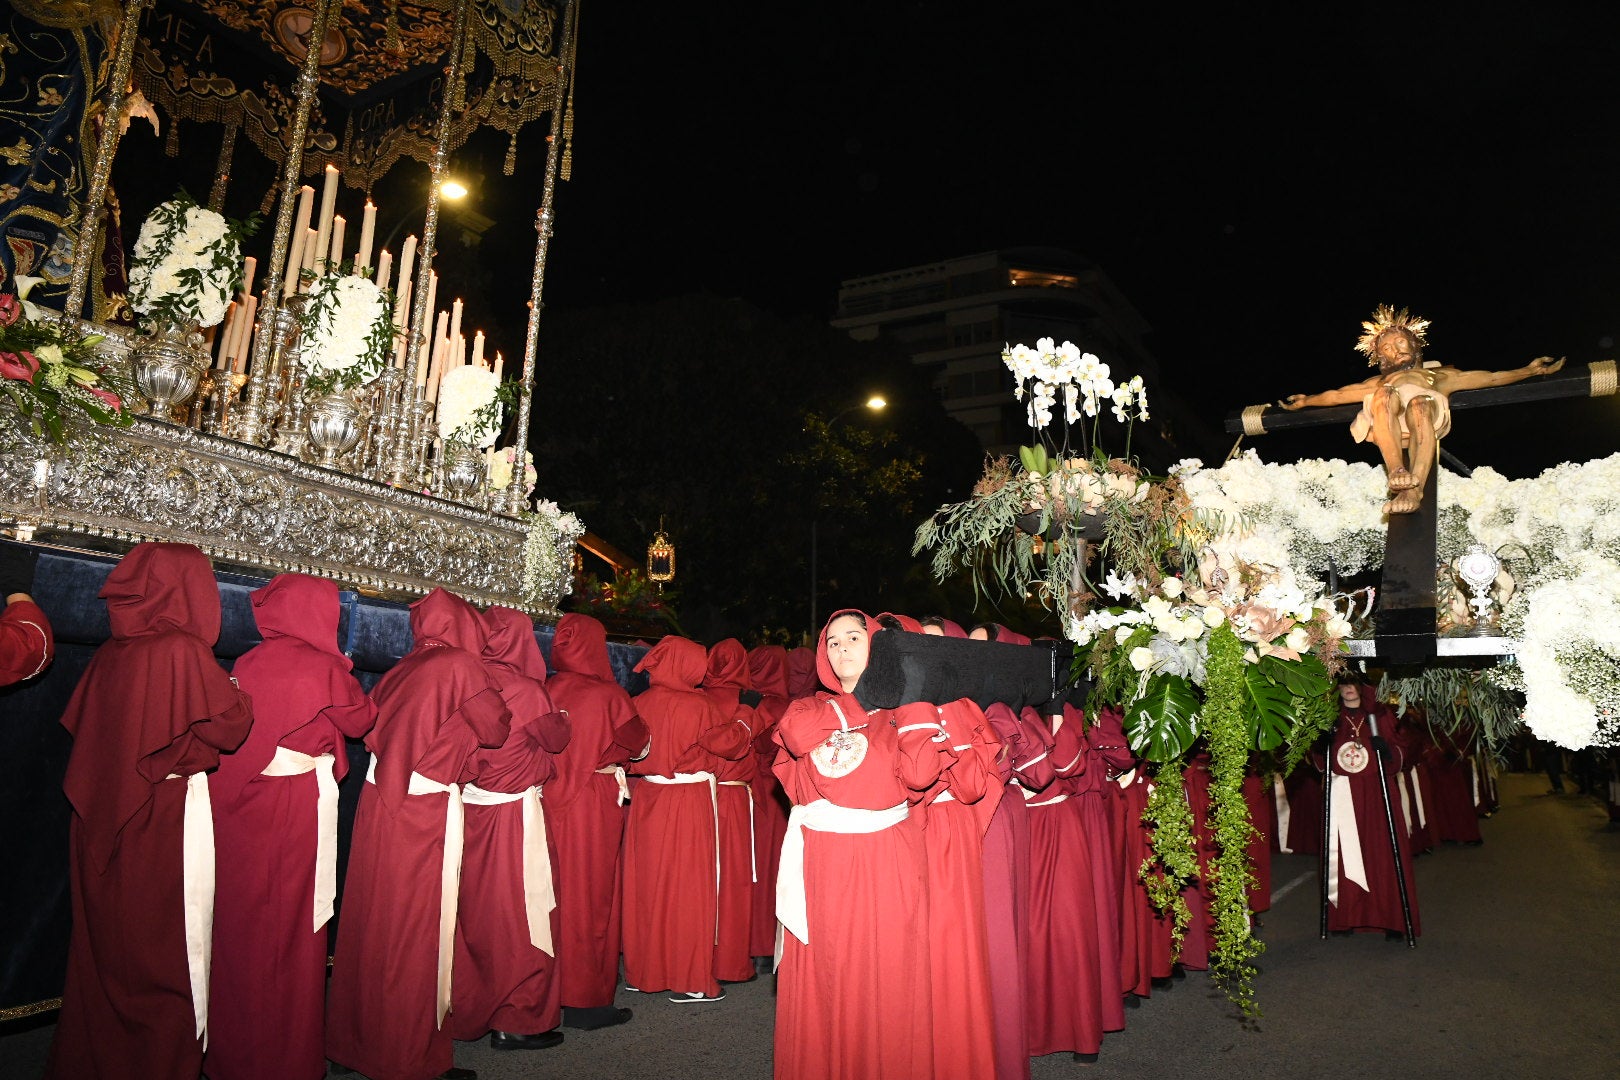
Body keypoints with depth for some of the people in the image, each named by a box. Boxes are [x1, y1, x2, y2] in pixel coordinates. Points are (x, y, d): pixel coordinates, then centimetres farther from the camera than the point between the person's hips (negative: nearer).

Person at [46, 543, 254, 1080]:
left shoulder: (111, 652, 2)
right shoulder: (184, 651, -17)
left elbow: (78, 720, 13)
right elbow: (230, 725, -13)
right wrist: (237, 693, 6)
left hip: (104, 820, 7)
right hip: (166, 820, -7)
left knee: (106, 943, 18)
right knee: (166, 949, 5)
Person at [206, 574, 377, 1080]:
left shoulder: (247, 663, 1)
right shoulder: (323, 667, -10)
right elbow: (361, 720, 3)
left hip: (240, 805, 5)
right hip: (298, 804, -4)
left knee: (240, 922, 14)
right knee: (291, 925, 7)